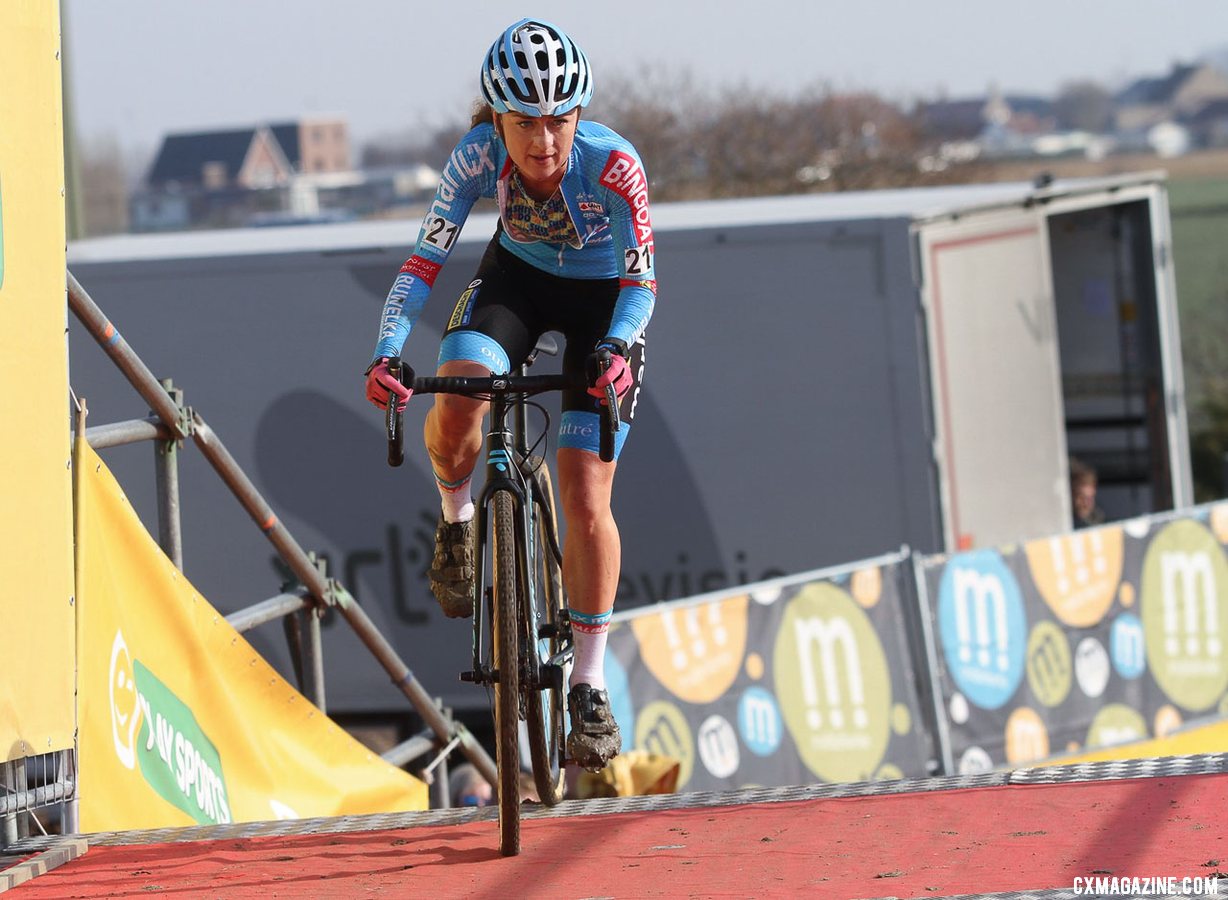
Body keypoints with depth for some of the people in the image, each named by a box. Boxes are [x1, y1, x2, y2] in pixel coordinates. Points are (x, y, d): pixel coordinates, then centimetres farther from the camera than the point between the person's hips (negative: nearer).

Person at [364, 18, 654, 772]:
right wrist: (387, 353, -36)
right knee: (456, 399, -32)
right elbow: (426, 259, -22)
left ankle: (590, 686, 2)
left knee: (585, 496, -10)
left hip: (602, 299, -2)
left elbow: (642, 278, -26)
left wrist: (616, 349, -44)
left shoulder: (613, 164, -32)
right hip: (517, 278, 2)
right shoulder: (480, 155, -26)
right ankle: (457, 518, 0)